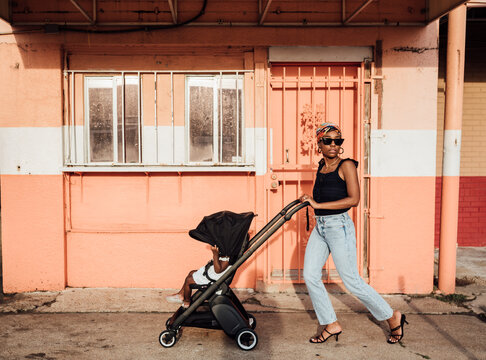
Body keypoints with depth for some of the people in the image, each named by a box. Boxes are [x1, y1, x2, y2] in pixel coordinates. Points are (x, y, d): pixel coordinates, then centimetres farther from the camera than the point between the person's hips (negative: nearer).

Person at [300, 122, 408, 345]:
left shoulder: (346, 166, -10)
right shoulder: (321, 167, 11)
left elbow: (353, 199, -21)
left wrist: (318, 205, -20)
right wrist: (309, 200, 8)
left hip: (339, 226, -7)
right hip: (319, 228, 7)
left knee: (351, 281, -2)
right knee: (310, 276, 2)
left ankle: (393, 318, 18)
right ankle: (331, 325, 16)